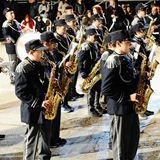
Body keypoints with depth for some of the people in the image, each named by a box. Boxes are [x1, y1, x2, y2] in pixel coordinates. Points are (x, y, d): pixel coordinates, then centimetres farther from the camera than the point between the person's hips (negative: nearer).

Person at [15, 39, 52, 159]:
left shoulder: (39, 65, 7)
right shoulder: (23, 68, -19)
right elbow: (20, 92, -21)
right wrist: (39, 103, -23)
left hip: (45, 108, 8)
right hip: (33, 110, -8)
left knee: (46, 136, 19)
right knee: (32, 139, 4)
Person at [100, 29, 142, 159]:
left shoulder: (125, 59, 10)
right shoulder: (112, 62, -19)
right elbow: (106, 89, -24)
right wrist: (128, 97, -23)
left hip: (130, 107, 9)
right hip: (120, 109, -9)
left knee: (133, 140, 20)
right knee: (121, 143, 3)